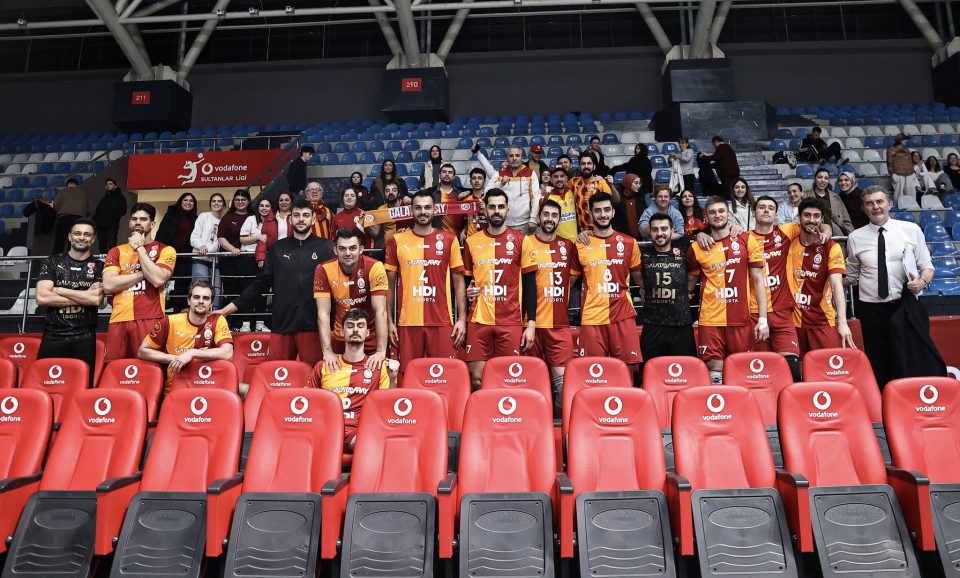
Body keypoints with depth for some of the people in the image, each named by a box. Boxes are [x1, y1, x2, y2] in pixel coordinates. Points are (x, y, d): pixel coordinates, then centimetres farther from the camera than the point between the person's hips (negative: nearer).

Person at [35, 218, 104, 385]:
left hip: (84, 338, -1)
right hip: (52, 336, 1)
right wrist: (85, 297, -8)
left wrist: (59, 290, -5)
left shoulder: (99, 267, 6)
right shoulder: (51, 262, 8)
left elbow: (96, 299, -11)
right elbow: (42, 297, -6)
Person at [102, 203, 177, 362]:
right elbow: (108, 286, 1)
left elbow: (158, 279, -11)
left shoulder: (165, 250, 8)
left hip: (150, 320, -3)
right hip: (119, 320, 3)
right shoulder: (117, 251, 16)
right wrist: (143, 273, -4)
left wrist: (139, 248, -2)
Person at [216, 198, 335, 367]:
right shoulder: (277, 248, 13)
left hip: (312, 324, -3)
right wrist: (230, 308, 8)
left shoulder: (326, 248, 4)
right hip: (281, 323, 3)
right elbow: (260, 283, 13)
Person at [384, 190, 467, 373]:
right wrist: (390, 321, 4)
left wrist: (462, 318, 0)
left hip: (442, 322, 0)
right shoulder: (397, 241, 5)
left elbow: (458, 281, 7)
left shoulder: (449, 240, 5)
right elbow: (390, 284, 9)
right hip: (408, 323, 0)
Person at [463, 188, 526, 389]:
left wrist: (531, 324, -4)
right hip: (478, 321, 2)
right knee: (476, 378, 1)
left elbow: (530, 284, 1)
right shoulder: (472, 241, 7)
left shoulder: (520, 240, 1)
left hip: (510, 322, -1)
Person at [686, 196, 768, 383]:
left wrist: (763, 319, -4)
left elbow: (758, 280, 2)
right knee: (715, 373, -1)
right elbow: (691, 281, 17)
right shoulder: (697, 248, 4)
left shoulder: (746, 240, 3)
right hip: (710, 321, 0)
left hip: (741, 319, 0)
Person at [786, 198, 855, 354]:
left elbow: (837, 285, -14)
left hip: (823, 321, -2)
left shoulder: (831, 247, -5)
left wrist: (842, 322, -24)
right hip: (794, 320, 2)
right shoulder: (790, 241, 2)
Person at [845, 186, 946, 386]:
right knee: (880, 369, 8)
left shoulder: (911, 230, 4)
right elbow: (851, 276, 15)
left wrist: (923, 281, -11)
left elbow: (926, 265, 8)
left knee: (919, 366, -8)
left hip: (907, 309, -1)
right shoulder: (855, 238, 6)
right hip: (872, 311, 1)